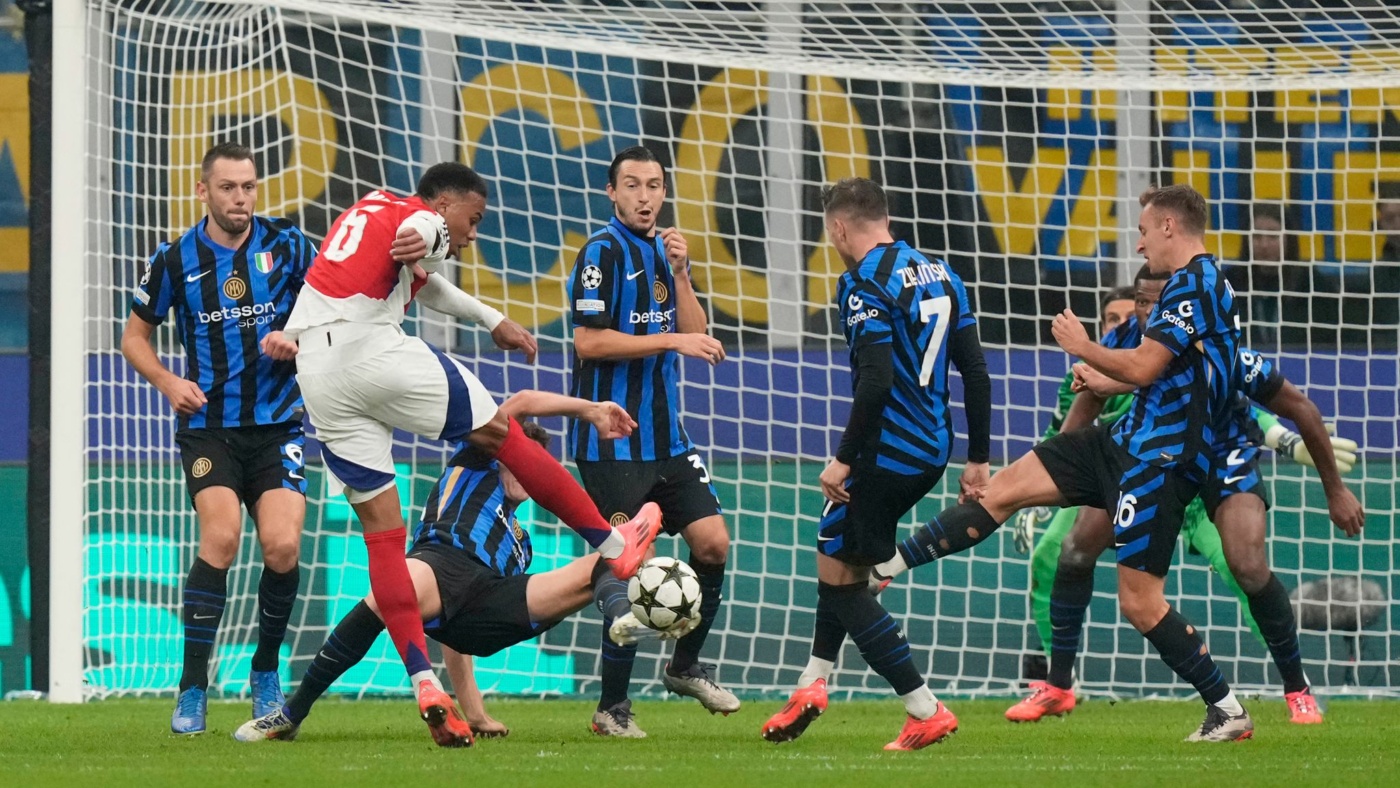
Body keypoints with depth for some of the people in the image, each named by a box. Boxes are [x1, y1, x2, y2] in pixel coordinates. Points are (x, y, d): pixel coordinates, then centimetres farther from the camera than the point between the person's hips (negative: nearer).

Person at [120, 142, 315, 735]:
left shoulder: (286, 246, -1)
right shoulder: (175, 261, 0)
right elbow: (134, 336, 12)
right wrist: (168, 382, -6)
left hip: (276, 425, 1)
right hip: (207, 425, -1)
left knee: (282, 547, -14)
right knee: (221, 536, -23)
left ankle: (265, 672, 12)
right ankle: (192, 688, -14)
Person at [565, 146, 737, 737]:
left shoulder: (665, 251, 13)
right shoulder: (603, 252, -9)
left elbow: (695, 336, 8)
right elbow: (589, 341, -16)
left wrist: (679, 272, -5)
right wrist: (670, 340, -17)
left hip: (666, 436, 7)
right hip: (611, 440, -7)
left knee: (713, 541, 0)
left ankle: (685, 666, 20)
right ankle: (613, 707, 3)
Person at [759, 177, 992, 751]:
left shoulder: (864, 283, -14)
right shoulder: (937, 273, 11)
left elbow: (877, 380, -24)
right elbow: (975, 370, 10)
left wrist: (844, 460, -18)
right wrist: (977, 460, 14)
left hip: (888, 454, -9)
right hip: (931, 451, 9)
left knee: (839, 578, 1)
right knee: (839, 556, 25)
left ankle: (926, 712, -3)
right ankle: (811, 688, 26)